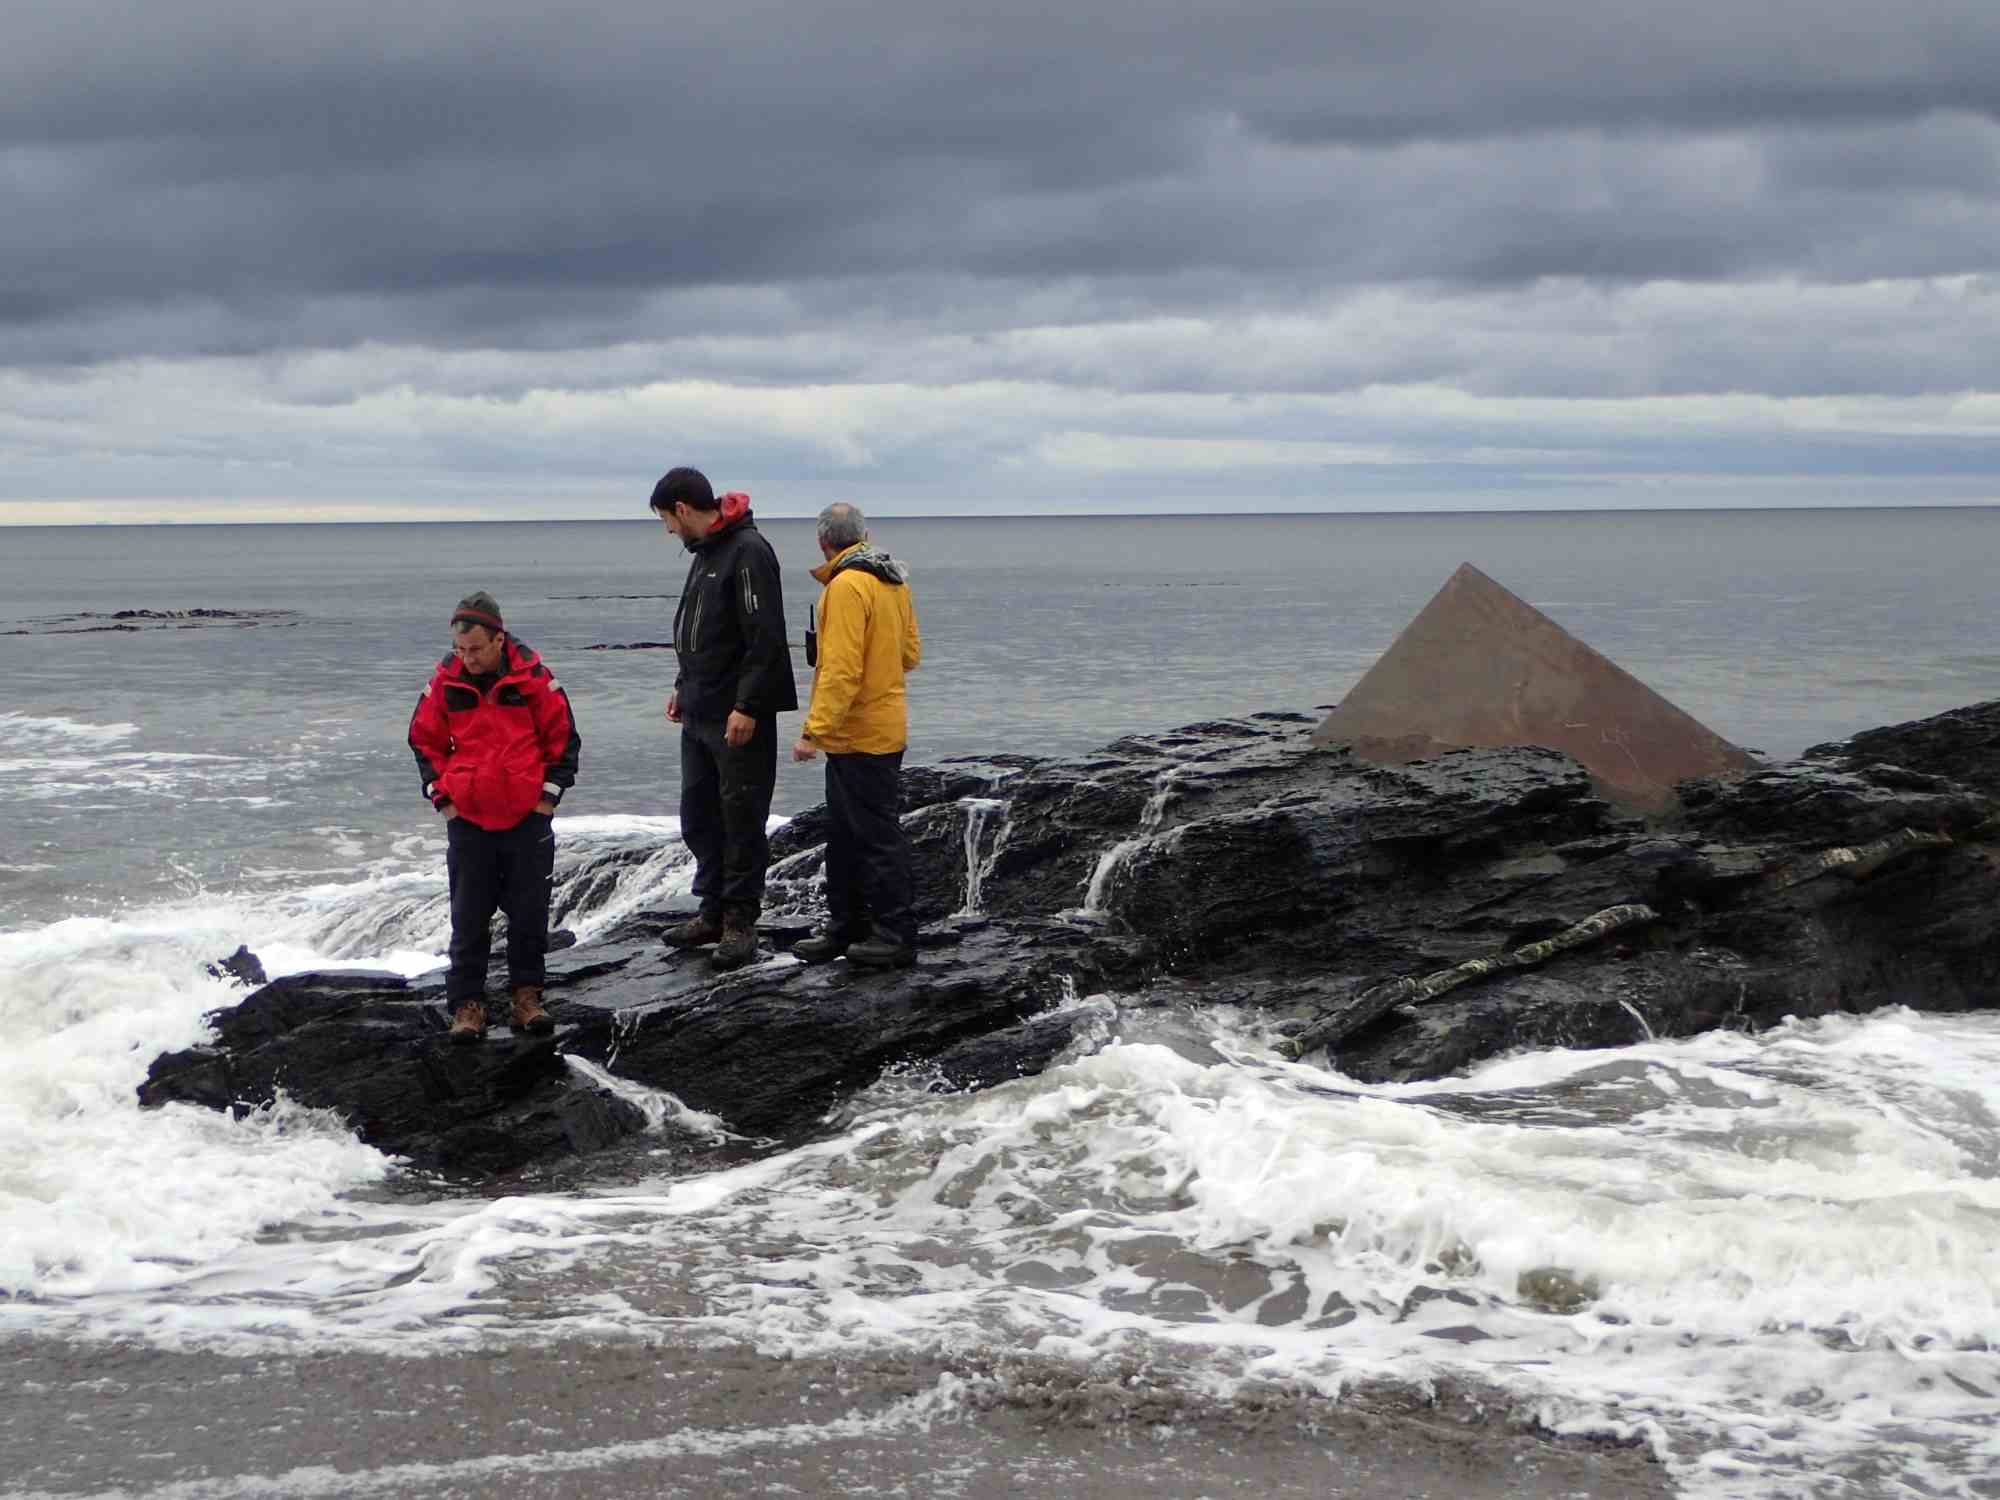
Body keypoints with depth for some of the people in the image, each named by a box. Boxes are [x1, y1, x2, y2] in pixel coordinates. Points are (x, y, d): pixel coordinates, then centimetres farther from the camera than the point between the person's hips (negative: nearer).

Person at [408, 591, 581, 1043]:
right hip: (467, 820, 1)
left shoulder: (533, 677, -7)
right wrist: (442, 797, 2)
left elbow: (563, 738, 2)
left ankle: (526, 994, 18)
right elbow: (425, 742, 9)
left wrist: (548, 796, -2)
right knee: (469, 917, 3)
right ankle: (467, 1003, 8)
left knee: (529, 913, 5)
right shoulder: (446, 681, -2)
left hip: (528, 818, -1)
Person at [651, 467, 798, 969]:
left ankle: (740, 921, 5)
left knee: (741, 817, -2)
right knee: (699, 816, 14)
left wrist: (747, 707, -23)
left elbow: (765, 639, -21)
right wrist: (684, 686, 21)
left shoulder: (748, 551, -16)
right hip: (699, 714, 10)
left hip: (739, 719, -10)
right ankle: (714, 911, 23)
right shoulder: (705, 552, 15)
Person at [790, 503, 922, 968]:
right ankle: (847, 926, 25)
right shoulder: (892, 582, 9)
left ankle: (896, 935, 3)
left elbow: (842, 670, -24)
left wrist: (814, 731, -23)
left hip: (859, 734, -10)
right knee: (845, 834, 17)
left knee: (878, 835, -3)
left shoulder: (846, 586, -19)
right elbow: (911, 654, 15)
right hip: (883, 729, 10)